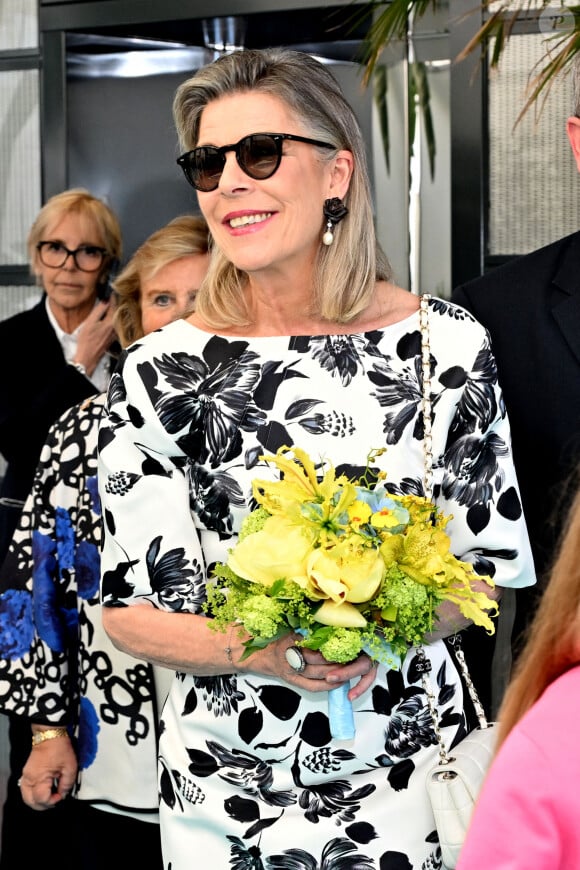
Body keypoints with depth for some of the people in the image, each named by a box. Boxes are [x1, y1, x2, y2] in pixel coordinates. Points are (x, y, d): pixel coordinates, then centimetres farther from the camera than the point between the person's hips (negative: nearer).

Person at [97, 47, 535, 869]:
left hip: (407, 763, 0)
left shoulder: (448, 346, -7)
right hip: (224, 784, 0)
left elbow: (494, 563, 2)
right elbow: (128, 609, -4)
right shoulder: (162, 369, -7)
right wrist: (258, 651, -21)